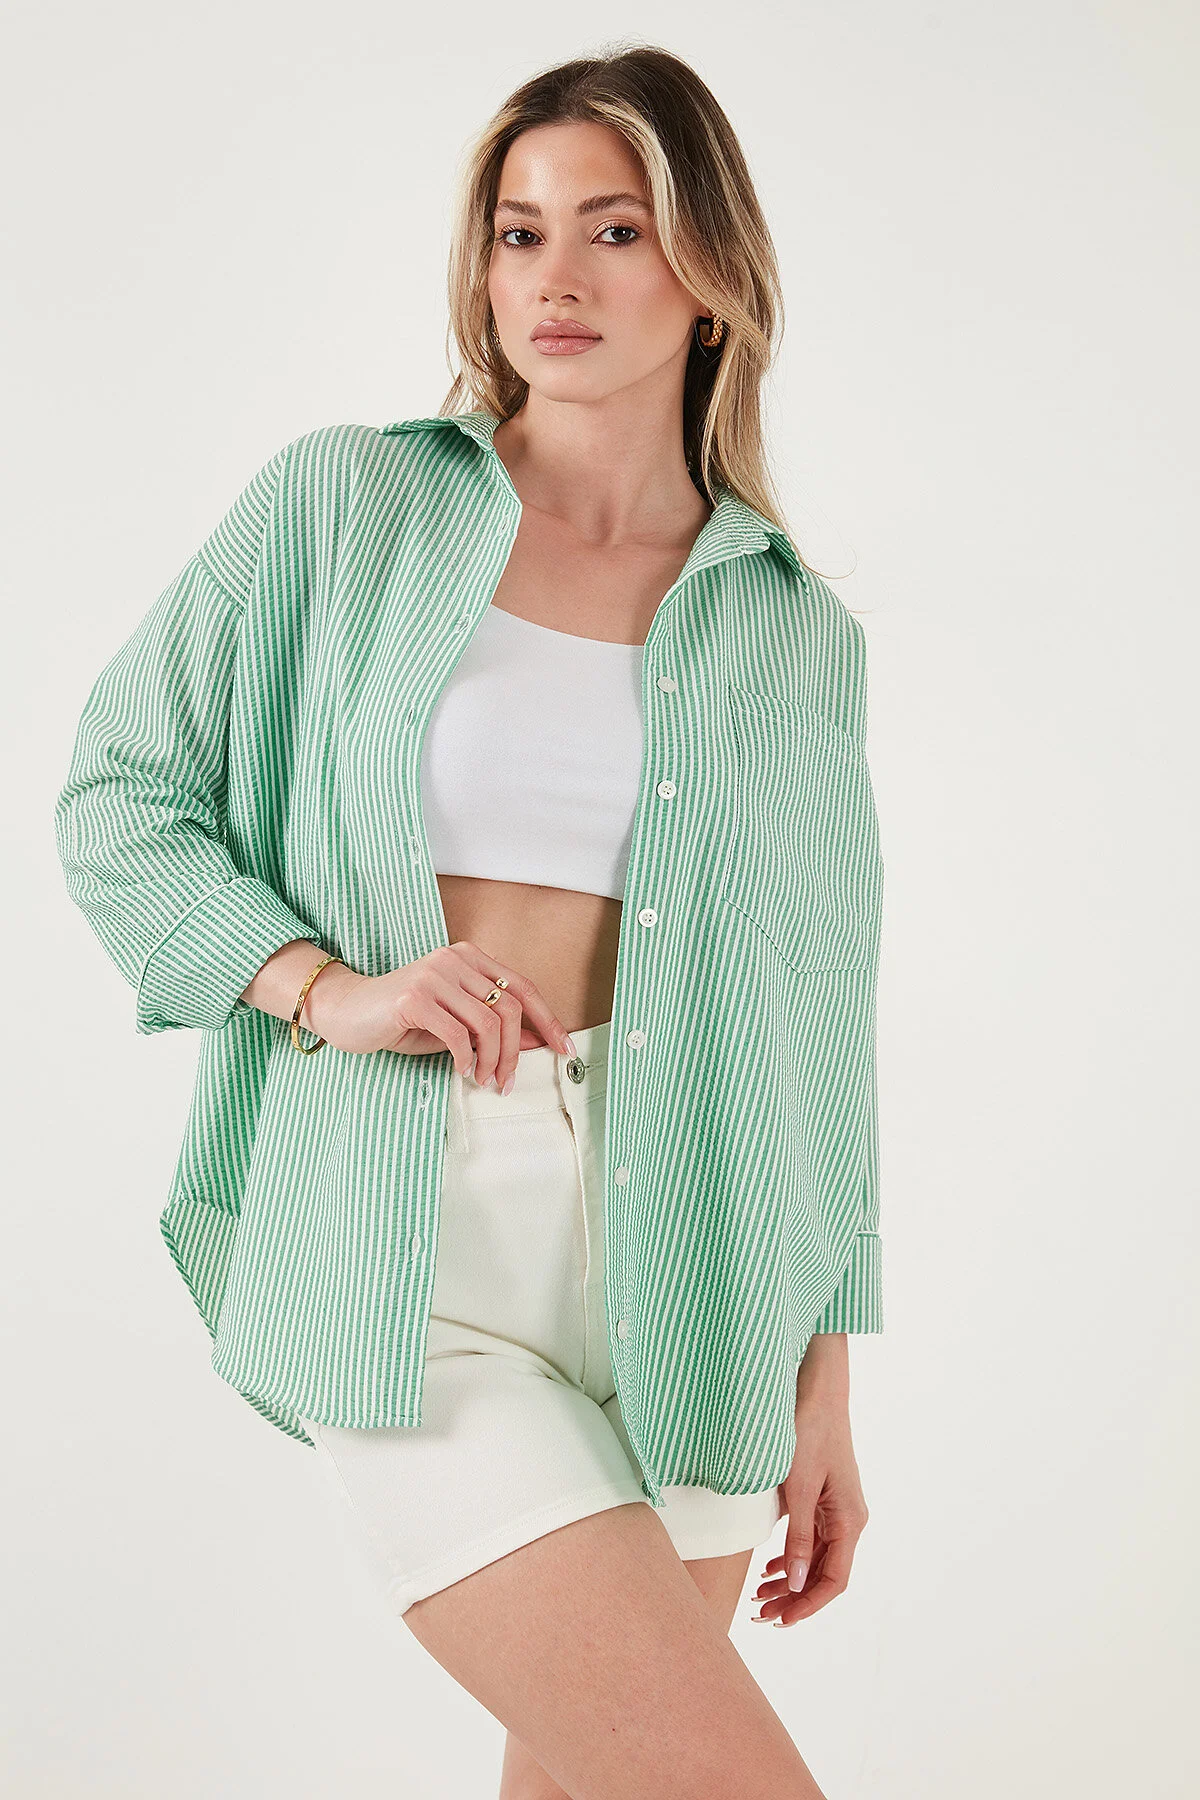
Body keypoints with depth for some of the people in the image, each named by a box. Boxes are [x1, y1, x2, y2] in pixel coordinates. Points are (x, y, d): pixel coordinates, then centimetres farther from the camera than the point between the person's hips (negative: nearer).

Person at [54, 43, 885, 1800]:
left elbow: (817, 1022, 11)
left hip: (675, 1259, 3)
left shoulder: (797, 632, 9)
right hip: (411, 1245, -3)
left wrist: (825, 1387, 10)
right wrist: (322, 983, -12)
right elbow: (118, 794, 5)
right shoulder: (337, 507, 2)